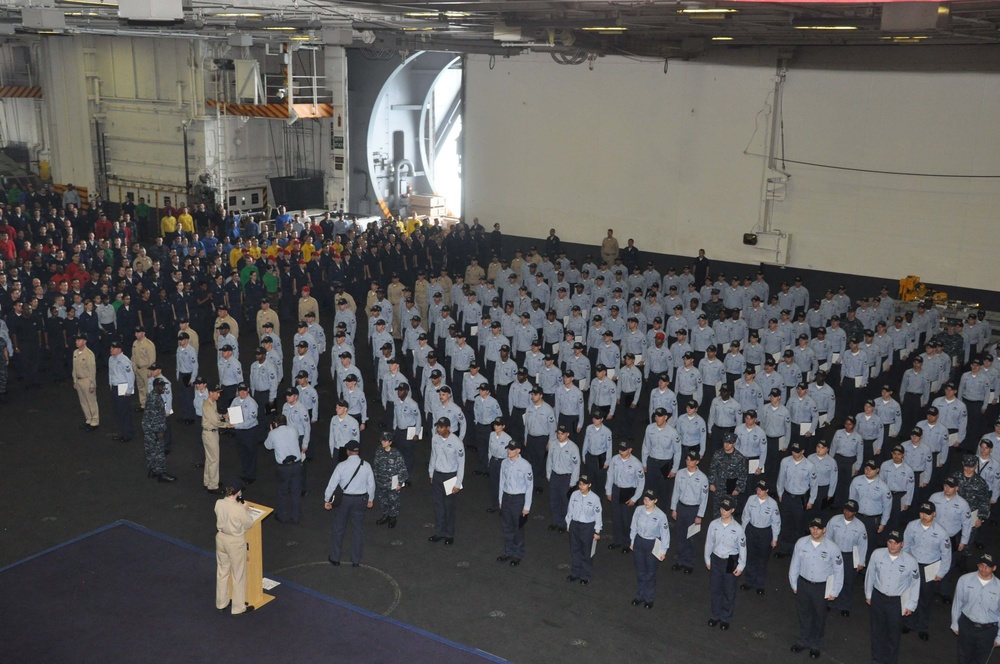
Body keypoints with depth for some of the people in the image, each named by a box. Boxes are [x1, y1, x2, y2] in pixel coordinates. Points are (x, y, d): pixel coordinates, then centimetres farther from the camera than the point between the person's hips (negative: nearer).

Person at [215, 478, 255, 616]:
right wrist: (247, 510, -1)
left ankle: (221, 603, 39)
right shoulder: (239, 509, -29)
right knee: (238, 575, 12)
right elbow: (249, 524, -13)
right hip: (235, 542, -6)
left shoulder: (218, 503, -12)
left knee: (222, 572, 23)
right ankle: (239, 607, 25)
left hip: (221, 538, 6)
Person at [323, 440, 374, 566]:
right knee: (357, 529, 14)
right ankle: (356, 560, 23)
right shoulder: (366, 466, -9)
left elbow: (332, 484, -11)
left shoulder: (341, 466, -16)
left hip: (344, 499, -2)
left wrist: (327, 500, 1)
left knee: (339, 529, 15)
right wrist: (370, 499, 16)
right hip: (360, 499, 2)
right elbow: (371, 485, 1)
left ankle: (335, 558, 27)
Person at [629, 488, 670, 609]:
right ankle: (639, 596, 38)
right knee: (640, 571, 18)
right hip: (638, 542, 3)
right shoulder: (639, 510, -13)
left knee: (650, 573, 14)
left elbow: (665, 534, -13)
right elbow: (634, 527, 2)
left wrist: (663, 551, -7)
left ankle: (649, 598, 35)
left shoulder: (661, 515, -23)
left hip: (653, 545, -3)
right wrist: (632, 542, 10)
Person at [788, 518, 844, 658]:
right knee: (804, 613, 21)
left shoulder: (832, 547, -21)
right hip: (803, 584, 2)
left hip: (822, 587, -2)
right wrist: (794, 584, 6)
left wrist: (834, 592, -4)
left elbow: (838, 571, -9)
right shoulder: (801, 543, -15)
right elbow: (795, 564, -2)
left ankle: (815, 645, 41)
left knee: (819, 617, 18)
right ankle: (803, 641, 44)